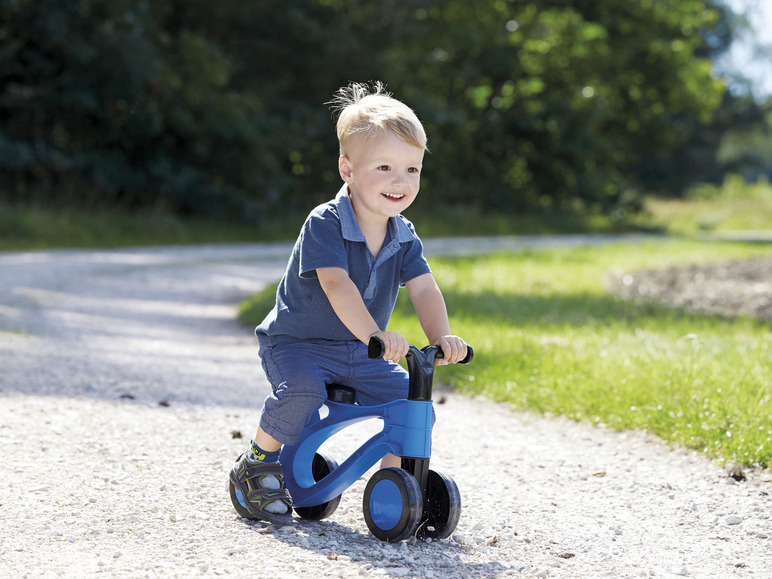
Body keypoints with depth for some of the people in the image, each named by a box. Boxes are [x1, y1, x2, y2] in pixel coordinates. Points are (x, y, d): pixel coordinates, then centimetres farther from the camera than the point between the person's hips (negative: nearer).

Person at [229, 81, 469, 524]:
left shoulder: (404, 237, -1)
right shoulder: (324, 225, -22)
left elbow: (425, 290, -12)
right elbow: (336, 284, -36)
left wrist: (442, 338, -33)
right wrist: (374, 334, -51)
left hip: (360, 353, 6)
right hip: (297, 343, -6)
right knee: (302, 390, -35)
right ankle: (258, 464, -10)